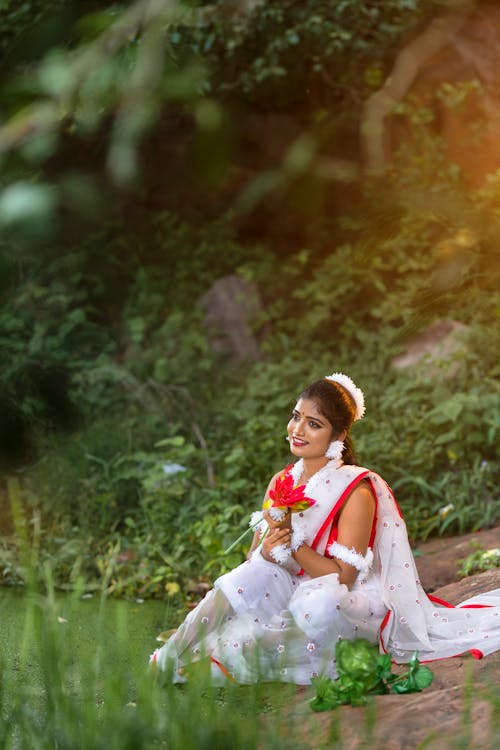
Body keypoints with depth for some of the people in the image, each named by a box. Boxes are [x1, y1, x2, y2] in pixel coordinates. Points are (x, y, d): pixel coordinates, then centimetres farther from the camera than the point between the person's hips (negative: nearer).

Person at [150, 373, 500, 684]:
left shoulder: (356, 490, -15)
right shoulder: (281, 483, 3)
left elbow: (343, 576, -18)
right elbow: (254, 555, 3)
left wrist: (292, 542, -23)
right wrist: (267, 550, -20)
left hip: (353, 604, -6)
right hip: (292, 593, 6)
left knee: (320, 601, -38)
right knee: (254, 575, -23)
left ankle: (246, 659, -29)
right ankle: (180, 662, -21)